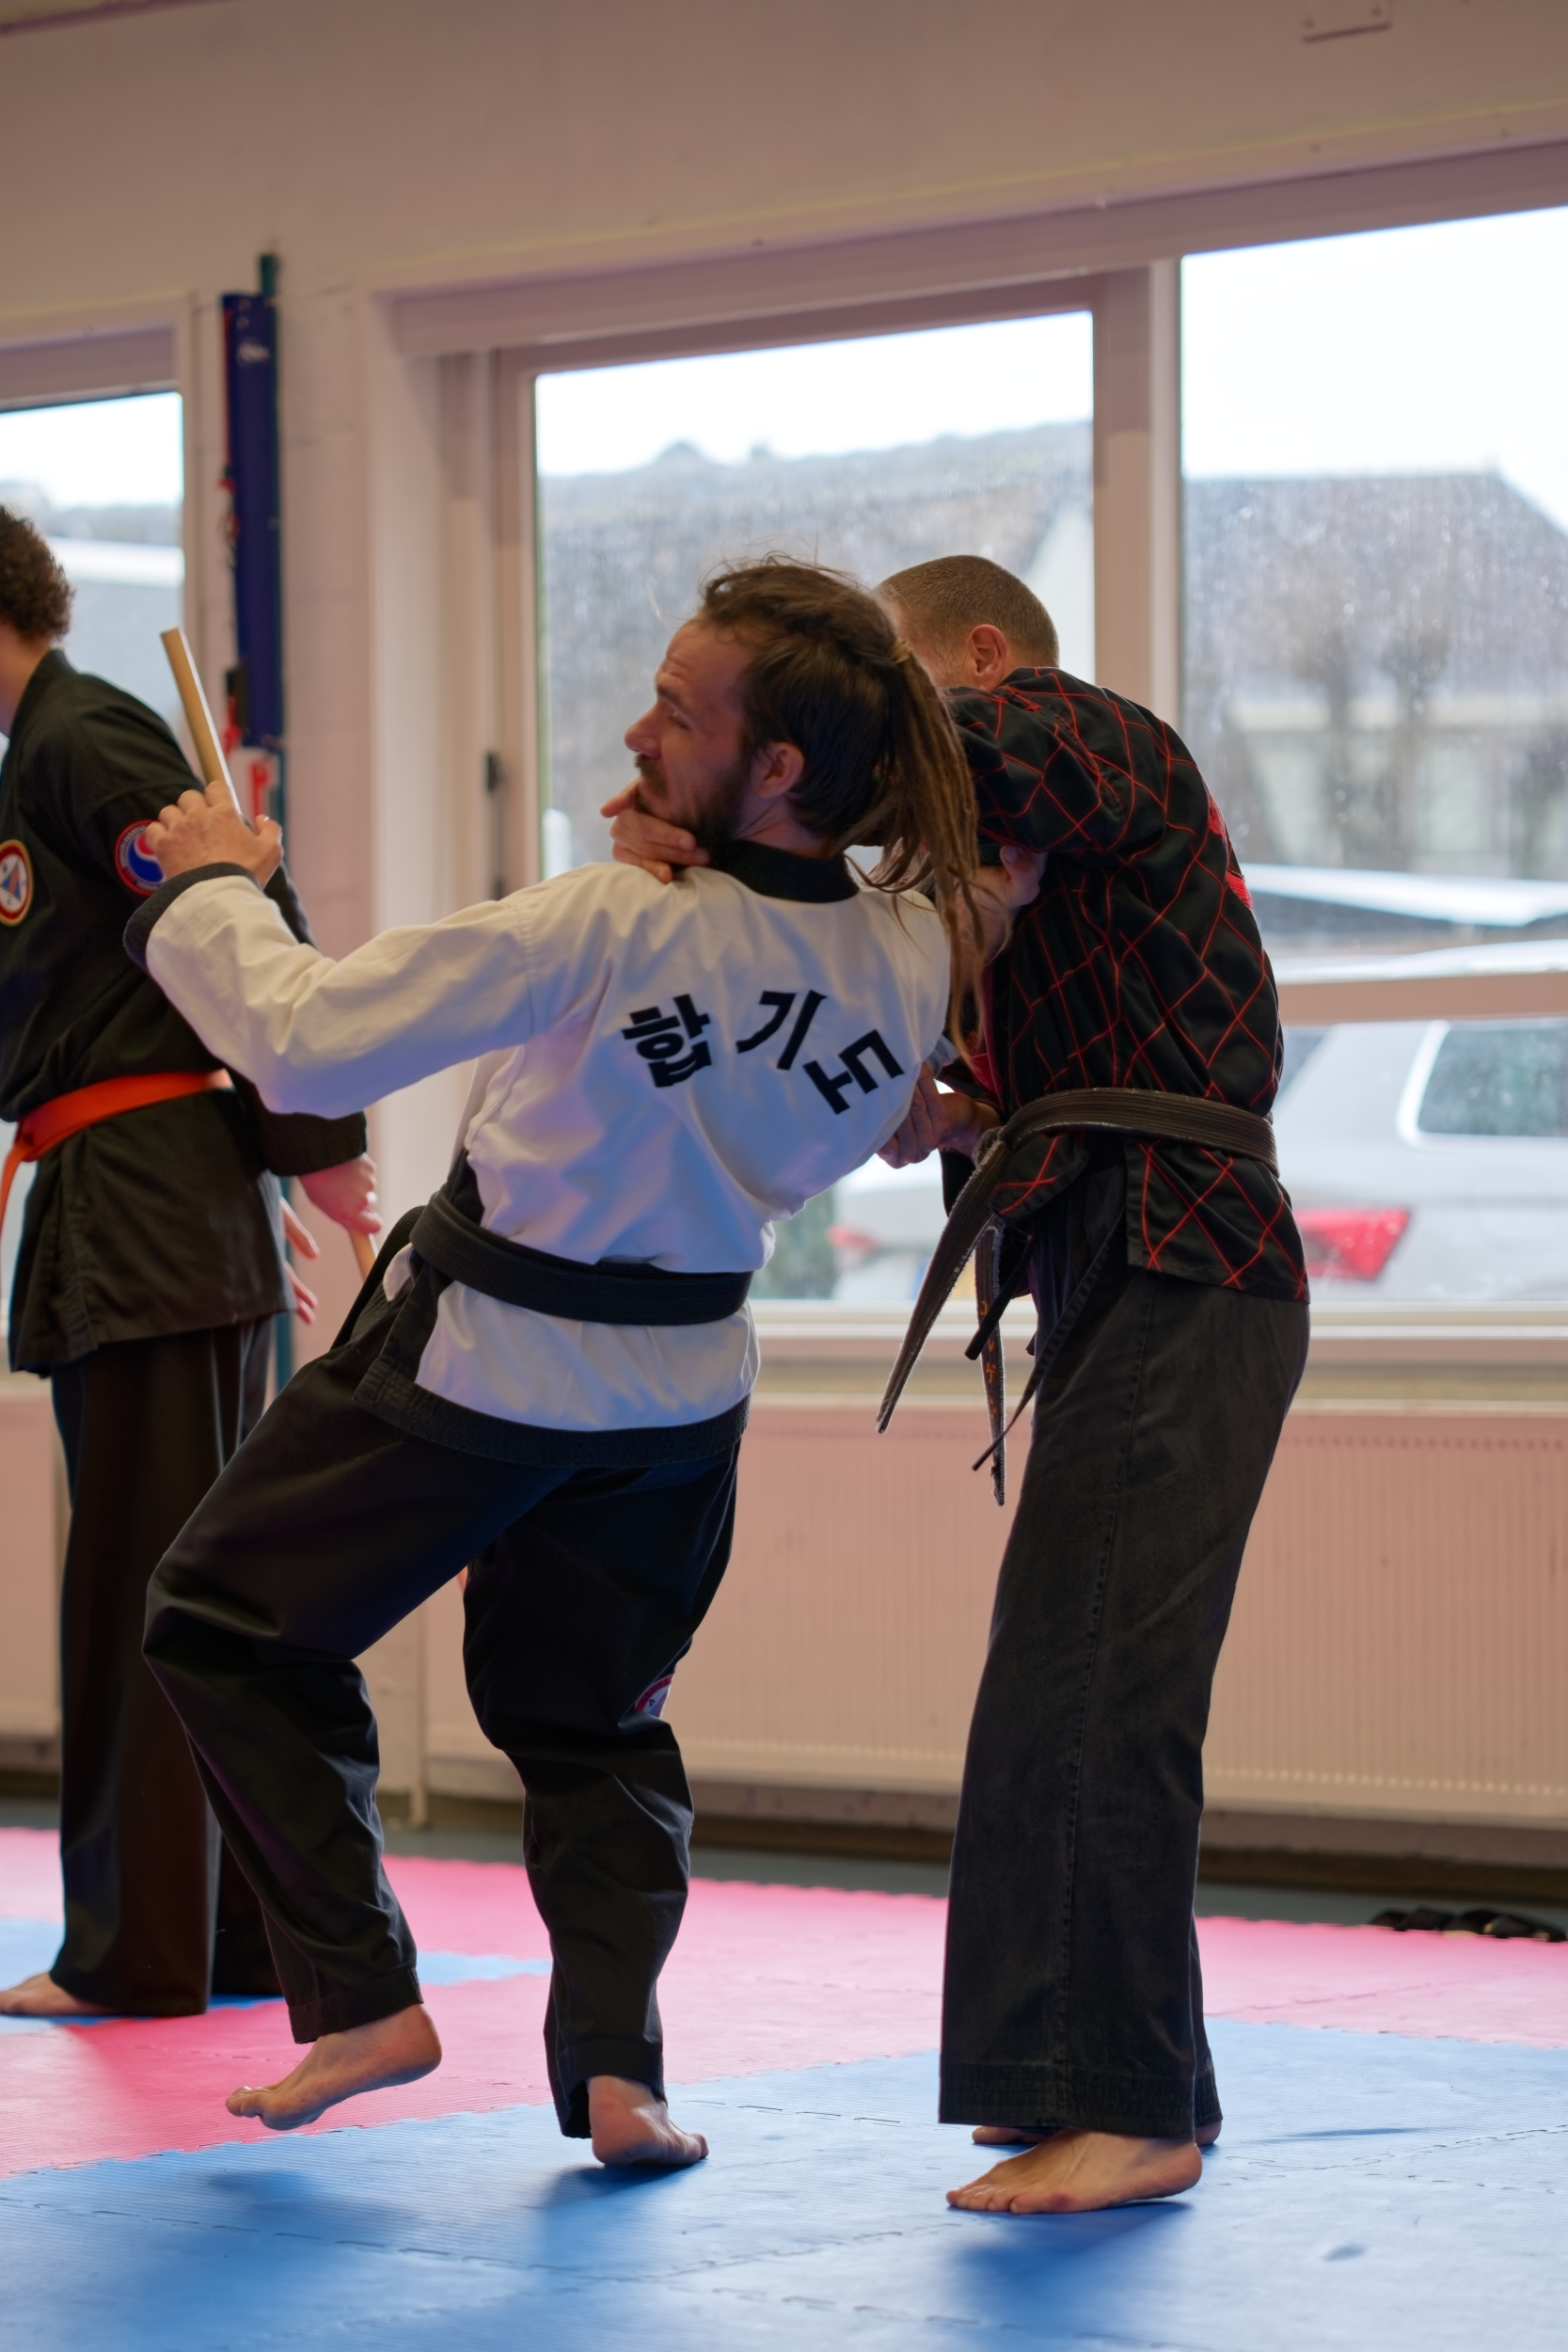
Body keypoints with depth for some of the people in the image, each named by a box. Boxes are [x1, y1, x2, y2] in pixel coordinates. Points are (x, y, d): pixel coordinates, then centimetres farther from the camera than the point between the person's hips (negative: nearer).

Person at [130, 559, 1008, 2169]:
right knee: (594, 1720, 23)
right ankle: (615, 2066, 9)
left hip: (482, 1356, -5)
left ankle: (362, 1996, 14)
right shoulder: (912, 961, -15)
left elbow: (300, 1046, -30)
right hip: (684, 1363, 5)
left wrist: (213, 886, -12)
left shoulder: (611, 929, -33)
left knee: (225, 1627, 15)